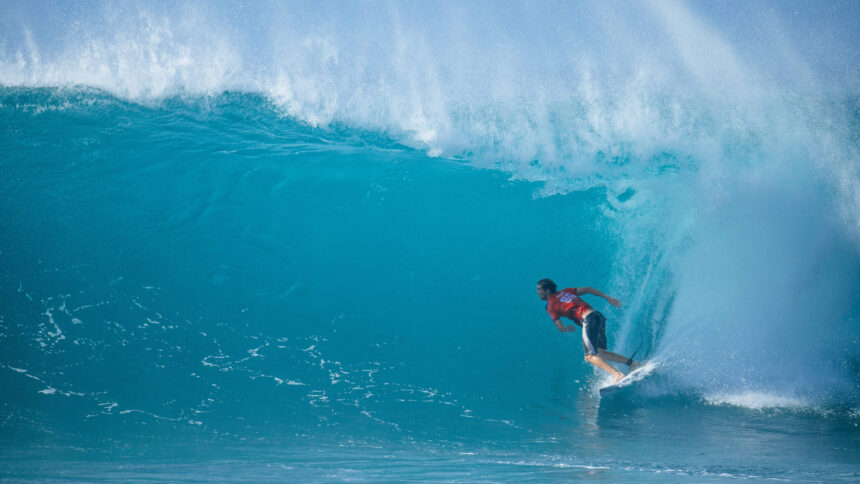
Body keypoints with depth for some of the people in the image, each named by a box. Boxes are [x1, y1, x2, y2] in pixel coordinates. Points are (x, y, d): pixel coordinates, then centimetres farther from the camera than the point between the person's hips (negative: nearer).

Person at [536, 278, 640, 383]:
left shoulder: (550, 306, 5)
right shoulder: (565, 291, 23)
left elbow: (561, 328, 2)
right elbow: (588, 289, 16)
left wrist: (568, 329, 25)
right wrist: (608, 298, 17)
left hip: (589, 319, -8)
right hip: (598, 315, 8)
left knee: (590, 356, -9)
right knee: (600, 353, 17)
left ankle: (617, 374, -24)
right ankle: (631, 362, 9)